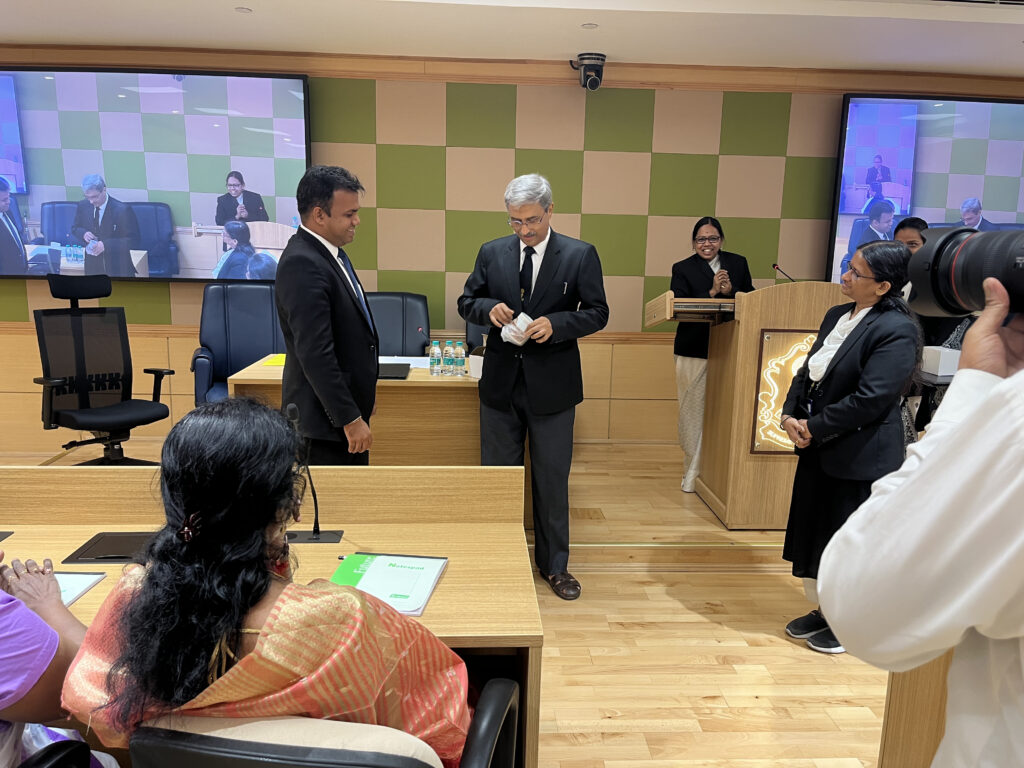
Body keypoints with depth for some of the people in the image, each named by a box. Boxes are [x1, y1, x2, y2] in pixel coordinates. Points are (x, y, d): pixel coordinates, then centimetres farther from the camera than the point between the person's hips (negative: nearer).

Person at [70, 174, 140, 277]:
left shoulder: (123, 210, -16)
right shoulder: (82, 206, 1)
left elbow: (133, 240, -17)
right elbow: (74, 228, 16)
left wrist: (106, 245, -27)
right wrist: (83, 234, -10)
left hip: (118, 269, -4)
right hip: (92, 267, 5)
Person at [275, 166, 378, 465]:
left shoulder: (331, 253, 9)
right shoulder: (302, 264, -21)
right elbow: (315, 353, -26)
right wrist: (350, 419, -22)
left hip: (347, 407, 9)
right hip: (325, 419, -9)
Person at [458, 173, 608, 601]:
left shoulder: (580, 255, -4)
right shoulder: (491, 253, 4)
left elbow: (597, 313, -4)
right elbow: (467, 301, 10)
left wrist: (555, 323, -21)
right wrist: (488, 308, -12)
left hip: (551, 385, -2)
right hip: (501, 381, 3)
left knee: (552, 478, 8)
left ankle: (554, 564, 26)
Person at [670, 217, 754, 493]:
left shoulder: (738, 263, 11)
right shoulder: (682, 269, 3)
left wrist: (730, 292, -11)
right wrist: (712, 292, -14)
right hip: (694, 351, -2)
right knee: (693, 412, 3)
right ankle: (692, 470, 16)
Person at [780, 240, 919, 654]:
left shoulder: (896, 330, -18)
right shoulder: (837, 316, 7)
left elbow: (870, 399, -24)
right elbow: (808, 371, 11)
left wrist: (814, 428, -17)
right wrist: (790, 415, -5)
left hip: (860, 456, -8)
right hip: (818, 448, 8)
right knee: (813, 531, 18)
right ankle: (823, 610, 37)